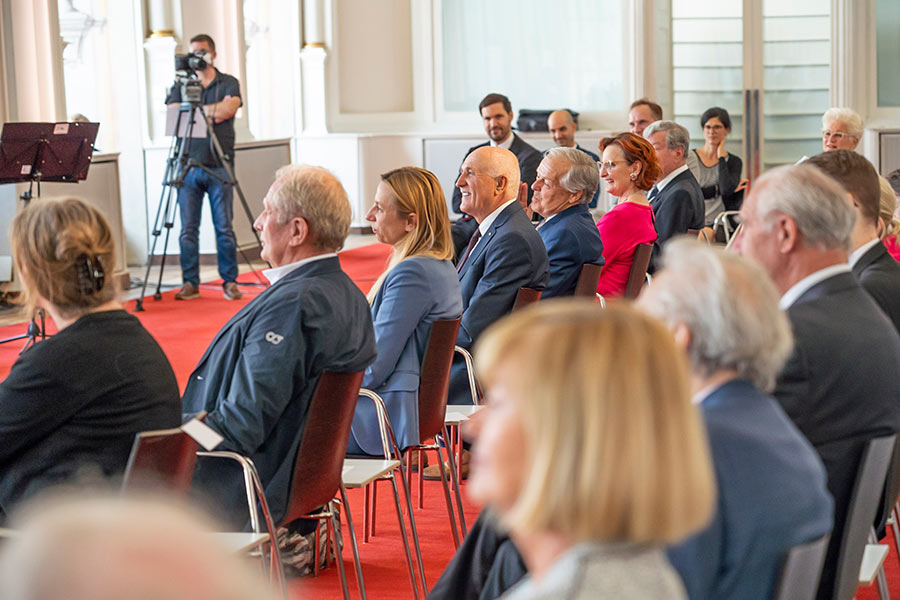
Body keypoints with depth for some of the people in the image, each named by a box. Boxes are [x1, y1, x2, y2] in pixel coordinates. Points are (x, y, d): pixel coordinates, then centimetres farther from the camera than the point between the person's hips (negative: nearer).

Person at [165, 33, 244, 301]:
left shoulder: (229, 83, 9)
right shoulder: (181, 85, 14)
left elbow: (228, 108, -11)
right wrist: (211, 112, -8)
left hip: (218, 166, -2)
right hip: (188, 166, 2)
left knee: (224, 227, -3)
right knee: (188, 228, 0)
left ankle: (230, 281, 5)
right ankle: (190, 283, 6)